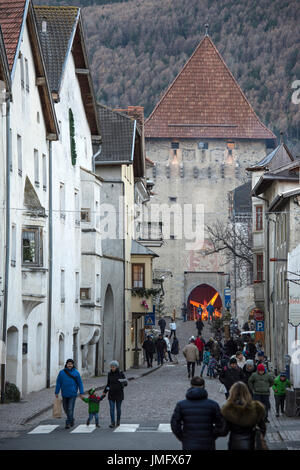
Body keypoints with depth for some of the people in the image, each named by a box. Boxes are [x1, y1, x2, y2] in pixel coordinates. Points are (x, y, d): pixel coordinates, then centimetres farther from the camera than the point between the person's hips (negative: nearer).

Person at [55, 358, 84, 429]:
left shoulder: (76, 372, -2)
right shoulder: (62, 372, 0)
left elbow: (80, 383, 0)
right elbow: (58, 383, 2)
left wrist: (81, 392, -3)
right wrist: (56, 392, 0)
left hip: (72, 394, -3)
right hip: (64, 394, 3)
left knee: (70, 409, -9)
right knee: (65, 408, 12)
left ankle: (68, 423, -4)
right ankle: (71, 419, 34)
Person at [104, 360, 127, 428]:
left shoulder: (121, 373, -7)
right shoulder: (109, 374, 2)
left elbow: (125, 384, -4)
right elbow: (108, 384, 12)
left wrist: (123, 382, -23)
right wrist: (105, 392, 7)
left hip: (119, 394, -2)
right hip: (111, 394, 2)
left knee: (118, 408, 8)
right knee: (111, 408, -7)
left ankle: (118, 421, 26)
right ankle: (112, 423, -9)